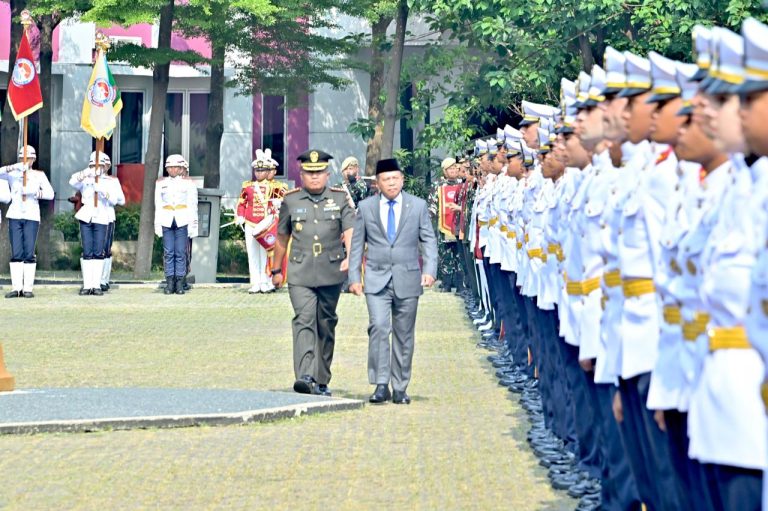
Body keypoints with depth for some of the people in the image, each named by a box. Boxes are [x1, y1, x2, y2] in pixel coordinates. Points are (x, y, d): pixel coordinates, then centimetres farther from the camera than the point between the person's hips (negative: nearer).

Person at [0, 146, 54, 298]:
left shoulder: (39, 175, 9)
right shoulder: (13, 174, 9)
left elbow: (50, 194, -1)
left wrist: (35, 192, -17)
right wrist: (13, 167, -19)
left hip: (32, 217, -1)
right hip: (15, 216, 1)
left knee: (29, 253, -4)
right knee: (16, 254, -2)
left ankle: (28, 288, -3)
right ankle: (16, 287, -1)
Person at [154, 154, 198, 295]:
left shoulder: (188, 183, 8)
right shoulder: (161, 183, 14)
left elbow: (193, 205, 5)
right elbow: (158, 205, 13)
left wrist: (193, 224, 0)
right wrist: (157, 224, 7)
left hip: (183, 220, -2)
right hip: (166, 220, 2)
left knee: (181, 252, -4)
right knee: (168, 252, -2)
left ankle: (179, 283, -1)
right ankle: (169, 283, 0)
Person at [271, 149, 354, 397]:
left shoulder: (340, 198, 5)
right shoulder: (291, 200, 6)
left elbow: (350, 230, -6)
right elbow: (282, 237, 17)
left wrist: (349, 256, -25)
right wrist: (277, 270, 22)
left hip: (331, 273, 1)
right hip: (300, 273, -1)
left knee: (326, 326, 9)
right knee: (304, 320, -17)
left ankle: (322, 381, 19)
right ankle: (304, 376, -29)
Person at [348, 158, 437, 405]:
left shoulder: (418, 206, 5)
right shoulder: (365, 207, 6)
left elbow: (429, 240, 3)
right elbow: (357, 244, 9)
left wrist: (429, 270, -11)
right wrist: (354, 277, 2)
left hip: (407, 279, 1)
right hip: (376, 279, -1)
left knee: (404, 335, 5)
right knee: (379, 327, -16)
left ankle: (400, 388, 12)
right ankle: (381, 385, -13)